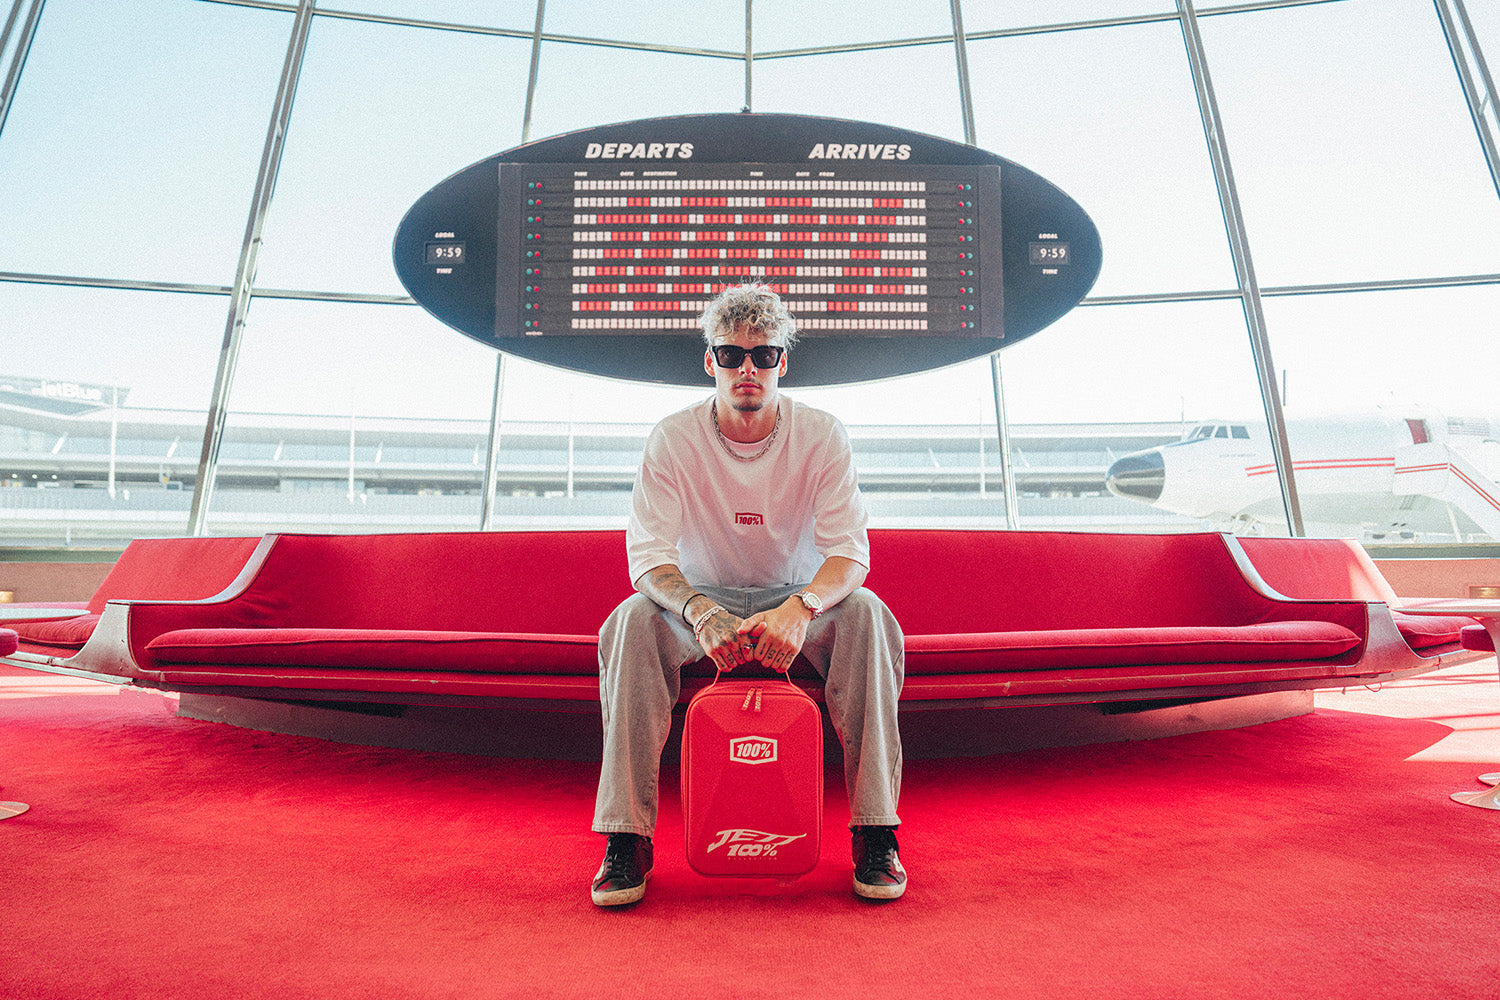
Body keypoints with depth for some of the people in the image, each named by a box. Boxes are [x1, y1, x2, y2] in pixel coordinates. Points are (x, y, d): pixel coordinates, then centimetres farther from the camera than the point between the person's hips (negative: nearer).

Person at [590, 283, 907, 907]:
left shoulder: (821, 436, -10)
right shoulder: (673, 439, -11)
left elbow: (851, 553, -18)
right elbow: (647, 557, -18)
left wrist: (799, 607, -40)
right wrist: (699, 611, -40)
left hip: (798, 601, 0)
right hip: (701, 601, 0)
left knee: (866, 614, -31)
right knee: (634, 620, -31)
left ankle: (876, 834, -22)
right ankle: (626, 839, -23)